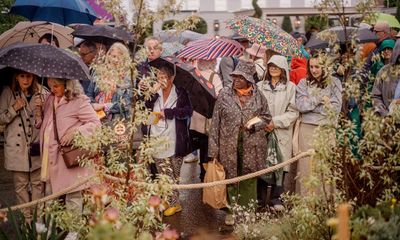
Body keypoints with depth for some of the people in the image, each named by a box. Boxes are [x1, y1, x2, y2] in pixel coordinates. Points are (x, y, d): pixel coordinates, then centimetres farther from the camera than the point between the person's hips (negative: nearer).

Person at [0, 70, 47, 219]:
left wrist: (40, 109, -14)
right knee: (20, 185, 5)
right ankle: (26, 218, 13)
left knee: (37, 184, 5)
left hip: (36, 146, 1)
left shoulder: (41, 94, 3)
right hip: (17, 148, -1)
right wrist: (14, 109, -14)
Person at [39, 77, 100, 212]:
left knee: (72, 195, 0)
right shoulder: (50, 100, 11)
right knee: (50, 195, 14)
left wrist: (75, 132, -21)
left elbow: (96, 123, -10)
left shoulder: (79, 101, -10)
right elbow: (42, 124, 23)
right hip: (51, 156, 7)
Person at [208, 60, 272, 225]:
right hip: (229, 147, -1)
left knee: (249, 180, 9)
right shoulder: (224, 95, -2)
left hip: (252, 148, 1)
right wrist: (214, 150, -6)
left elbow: (267, 117, 13)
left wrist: (254, 124, -9)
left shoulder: (258, 96, 2)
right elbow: (216, 123, -2)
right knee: (230, 178, 8)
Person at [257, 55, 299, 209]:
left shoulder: (290, 87, 1)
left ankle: (276, 198, 7)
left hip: (281, 133, -2)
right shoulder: (260, 86, 9)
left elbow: (293, 112, -2)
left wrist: (275, 122, -10)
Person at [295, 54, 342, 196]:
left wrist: (311, 104, -6)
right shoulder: (303, 83, 9)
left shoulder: (334, 83, 5)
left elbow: (336, 108, -5)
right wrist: (321, 99, -8)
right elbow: (301, 106, -4)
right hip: (307, 129, 1)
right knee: (307, 166, -1)